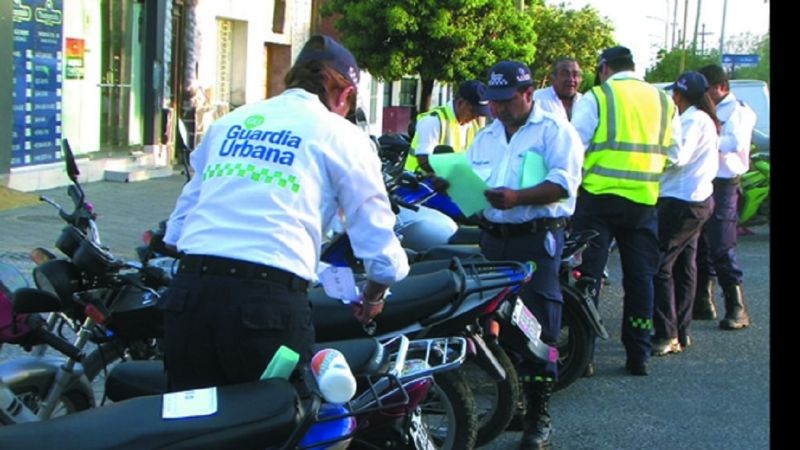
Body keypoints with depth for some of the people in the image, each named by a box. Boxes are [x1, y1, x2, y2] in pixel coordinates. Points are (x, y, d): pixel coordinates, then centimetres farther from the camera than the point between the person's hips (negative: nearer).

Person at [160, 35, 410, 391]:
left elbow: (177, 225, 23)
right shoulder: (342, 136, 9)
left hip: (188, 292, 5)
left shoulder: (230, 121, 22)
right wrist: (373, 298, 27)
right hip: (270, 300, -4)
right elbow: (381, 253, 7)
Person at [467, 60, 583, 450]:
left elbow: (565, 181, -15)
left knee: (537, 327, -7)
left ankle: (538, 416, 1)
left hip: (537, 239, -6)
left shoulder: (554, 130, -2)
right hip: (493, 238, 7)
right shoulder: (485, 137, 20)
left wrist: (519, 197, -27)